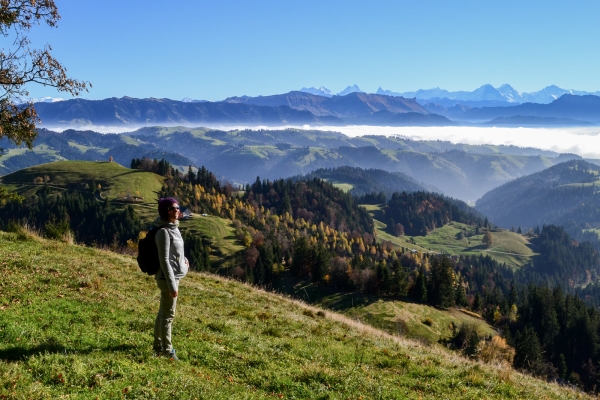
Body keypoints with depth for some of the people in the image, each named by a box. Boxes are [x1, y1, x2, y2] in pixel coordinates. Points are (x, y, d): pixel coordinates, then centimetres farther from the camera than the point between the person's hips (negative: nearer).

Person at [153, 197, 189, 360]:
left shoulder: (174, 228, 8)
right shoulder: (164, 231, -19)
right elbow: (164, 260, -22)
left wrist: (183, 259, 6)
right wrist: (172, 285, -22)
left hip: (173, 277, 9)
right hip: (168, 278, -9)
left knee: (163, 312, 18)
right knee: (168, 315, 1)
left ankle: (158, 346, 30)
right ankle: (167, 351, 12)